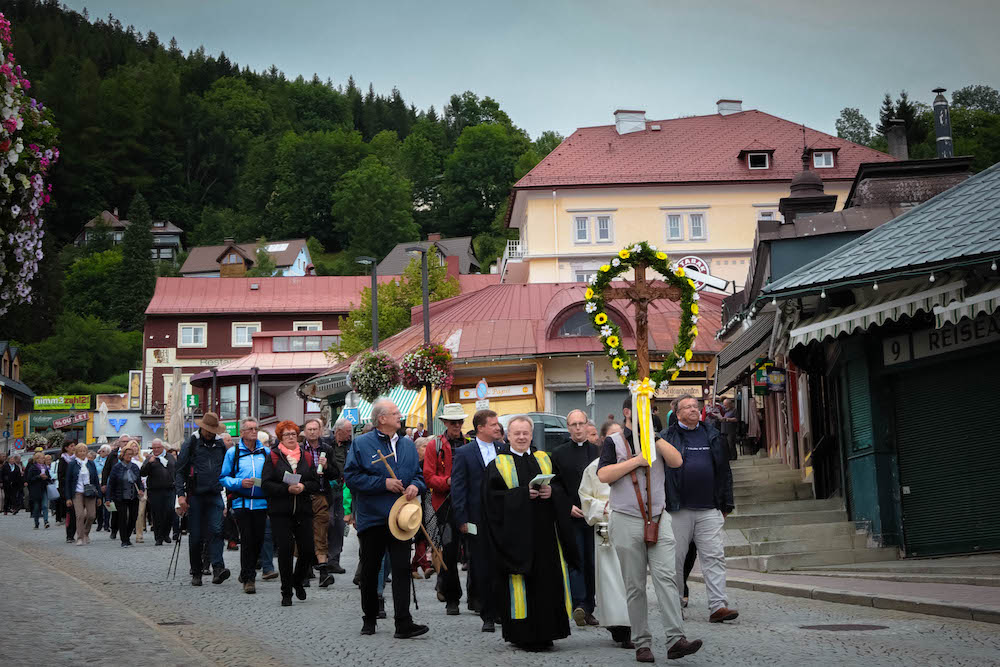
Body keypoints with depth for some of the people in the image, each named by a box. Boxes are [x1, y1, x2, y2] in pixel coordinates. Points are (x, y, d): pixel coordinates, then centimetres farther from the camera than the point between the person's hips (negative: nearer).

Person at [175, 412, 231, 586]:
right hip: (195, 495, -2)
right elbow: (179, 471, -1)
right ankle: (196, 573, 11)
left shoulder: (220, 444, 9)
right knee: (195, 536, 2)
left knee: (216, 531, -13)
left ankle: (218, 568, -20)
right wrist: (180, 495, -10)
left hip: (215, 495, 2)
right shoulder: (190, 443, 0)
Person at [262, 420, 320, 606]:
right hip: (280, 512, -3)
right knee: (285, 550, -6)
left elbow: (316, 483, 9)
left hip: (303, 511, 3)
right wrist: (287, 489, -16)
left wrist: (303, 486, -12)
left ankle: (298, 581, 26)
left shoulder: (306, 456, 13)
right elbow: (266, 485, -4)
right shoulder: (273, 457, 4)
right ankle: (286, 592, 5)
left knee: (308, 550, -2)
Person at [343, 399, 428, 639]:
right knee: (370, 570, 9)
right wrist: (383, 483, -14)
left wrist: (416, 486, -4)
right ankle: (369, 619, 25)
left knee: (402, 569, -7)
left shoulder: (407, 444, 13)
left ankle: (404, 623, -9)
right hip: (372, 518, -3)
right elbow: (351, 477, -9)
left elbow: (419, 473, 19)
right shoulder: (361, 444, -2)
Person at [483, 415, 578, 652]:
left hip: (545, 531, 3)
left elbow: (563, 488, 13)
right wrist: (523, 493, -16)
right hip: (515, 533, -3)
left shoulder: (545, 460, 16)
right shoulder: (498, 465, 4)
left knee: (548, 579, 1)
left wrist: (551, 491, -9)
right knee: (520, 581, -4)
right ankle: (523, 634, 2)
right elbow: (493, 497, -6)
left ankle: (545, 632, 9)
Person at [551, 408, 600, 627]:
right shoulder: (559, 453, 5)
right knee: (575, 560, -10)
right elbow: (554, 485, 2)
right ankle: (579, 604, -15)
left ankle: (588, 609, 11)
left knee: (592, 563, 4)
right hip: (570, 517, -2)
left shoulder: (598, 452, 11)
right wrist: (568, 507, -9)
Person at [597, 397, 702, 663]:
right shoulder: (614, 442, 4)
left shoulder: (657, 441, 17)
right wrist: (636, 461, -10)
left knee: (665, 578, -10)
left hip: (658, 520, 2)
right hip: (627, 520, -2)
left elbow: (676, 461, -1)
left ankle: (675, 640, -17)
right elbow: (603, 475, -10)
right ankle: (642, 644, 7)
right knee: (635, 586, 2)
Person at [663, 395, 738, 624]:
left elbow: (724, 471, 18)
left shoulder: (712, 436, 14)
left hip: (709, 510, 3)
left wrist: (726, 504, 15)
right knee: (676, 559, 4)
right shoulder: (667, 438, 3)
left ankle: (718, 606, -8)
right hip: (678, 510, -2)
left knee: (715, 557, -5)